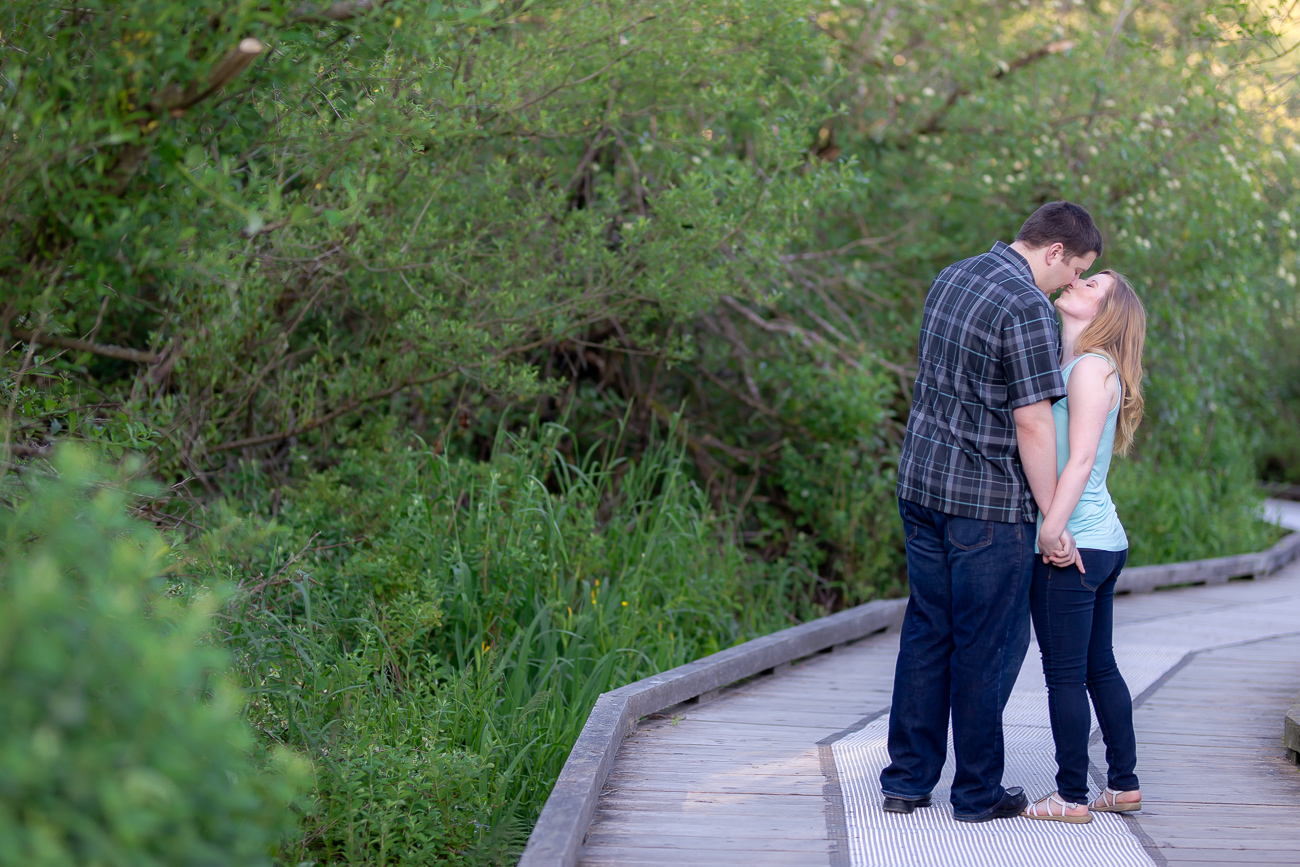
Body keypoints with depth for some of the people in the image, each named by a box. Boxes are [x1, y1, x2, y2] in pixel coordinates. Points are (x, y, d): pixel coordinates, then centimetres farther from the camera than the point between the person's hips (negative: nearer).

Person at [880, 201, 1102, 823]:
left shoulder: (950, 279, 11)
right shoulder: (1029, 310, -16)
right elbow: (1033, 425, -18)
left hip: (920, 484, 8)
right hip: (988, 500, -8)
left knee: (926, 631, 13)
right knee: (988, 645, 3)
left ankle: (907, 781, 16)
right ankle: (978, 793, 12)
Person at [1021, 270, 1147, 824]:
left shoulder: (1090, 368, -12)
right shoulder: (1072, 364, 15)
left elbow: (1080, 460, -18)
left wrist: (1050, 533, -19)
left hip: (1072, 548, -9)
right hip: (1105, 542, 9)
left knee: (1065, 673, -2)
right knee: (1100, 668, 15)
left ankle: (1072, 797, 3)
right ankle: (1123, 785, 23)